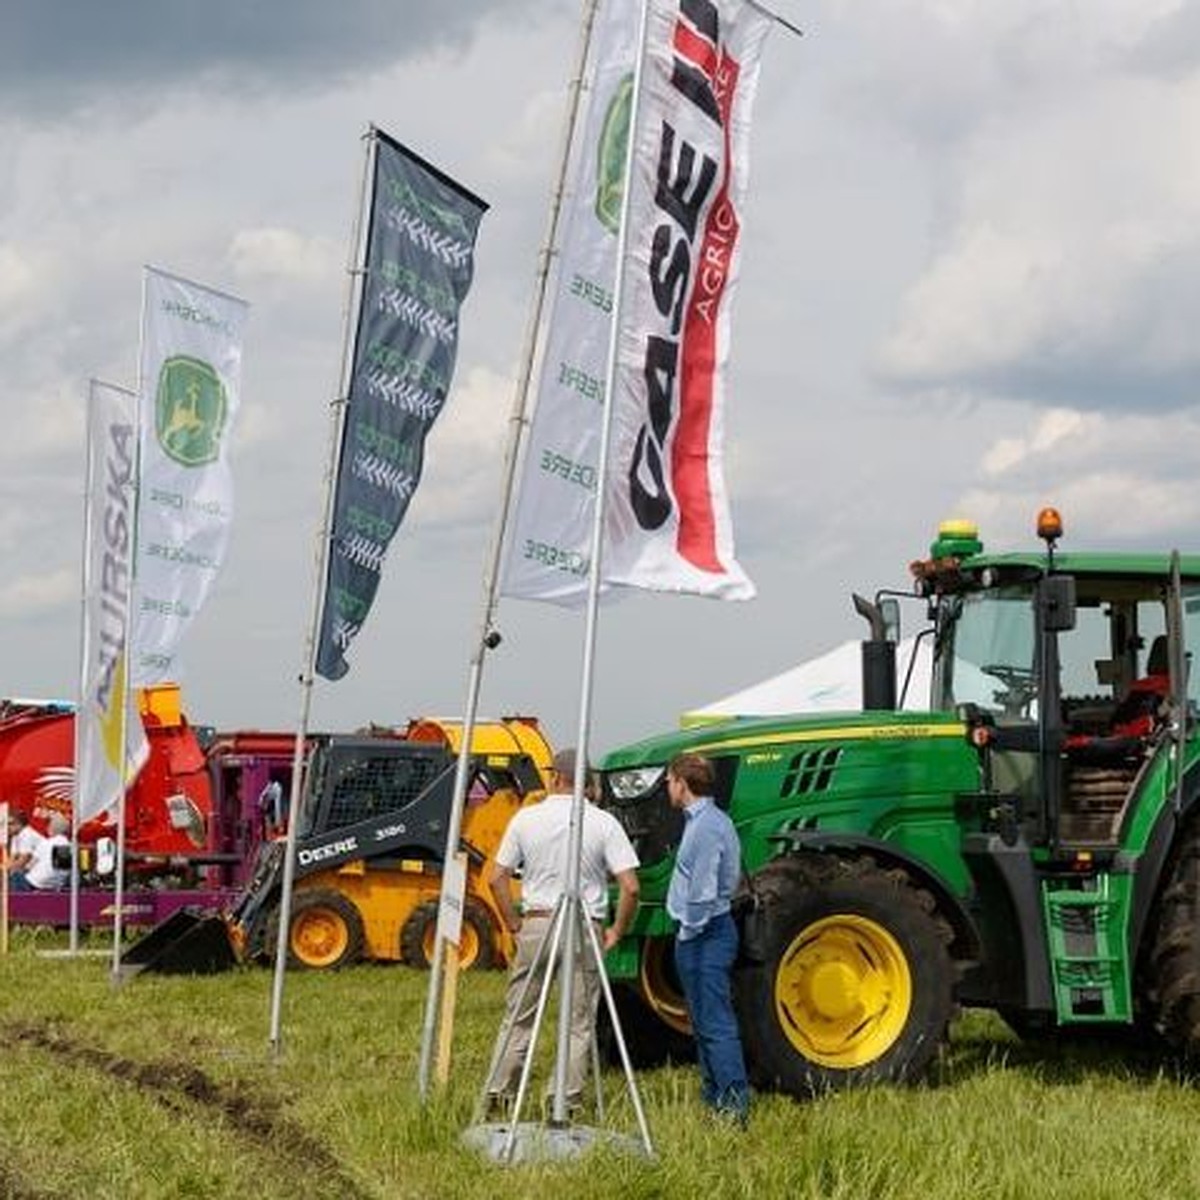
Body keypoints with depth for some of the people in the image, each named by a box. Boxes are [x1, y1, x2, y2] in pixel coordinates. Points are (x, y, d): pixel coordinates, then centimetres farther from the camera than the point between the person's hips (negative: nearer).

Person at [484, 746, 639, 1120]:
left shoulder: (527, 818, 0)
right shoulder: (603, 823, -4)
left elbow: (497, 878, 1)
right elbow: (630, 887, -10)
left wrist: (514, 924, 10)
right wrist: (616, 932, 2)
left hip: (536, 924, 1)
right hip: (585, 930, -1)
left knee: (518, 1018, 12)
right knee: (579, 1023, 7)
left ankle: (498, 1097, 12)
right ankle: (568, 1103, 5)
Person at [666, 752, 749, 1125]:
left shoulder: (706, 826, -17)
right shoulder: (706, 821, 15)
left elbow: (703, 892, -21)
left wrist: (688, 932, -12)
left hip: (704, 934, -11)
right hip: (706, 931, 11)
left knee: (715, 1023, -11)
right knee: (704, 1020, 16)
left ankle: (734, 1104, -14)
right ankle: (713, 1097, 22)